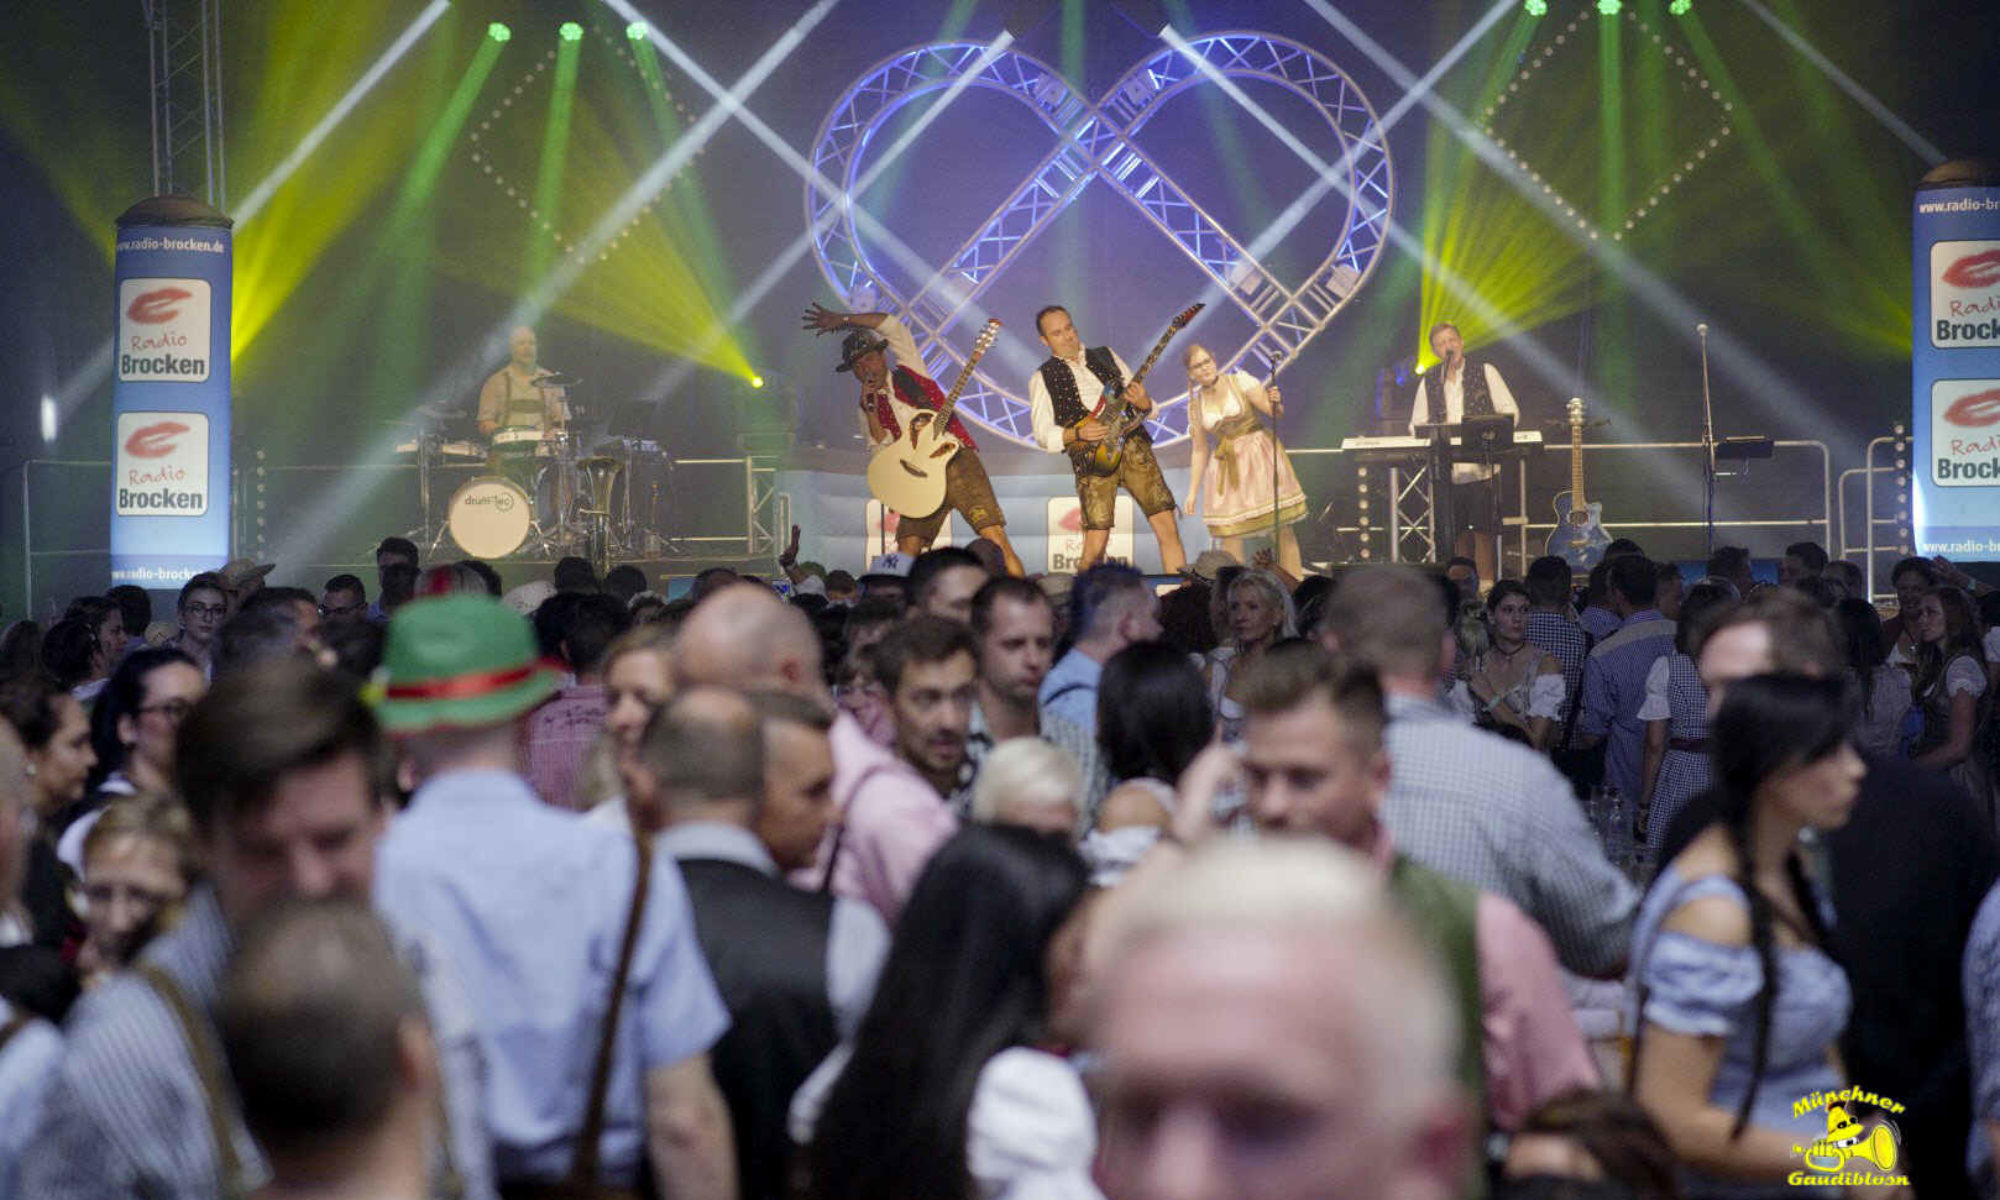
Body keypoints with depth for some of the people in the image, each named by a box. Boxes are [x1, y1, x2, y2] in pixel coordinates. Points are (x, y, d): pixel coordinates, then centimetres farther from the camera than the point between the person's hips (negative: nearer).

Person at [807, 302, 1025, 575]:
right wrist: (870, 409, -3)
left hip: (957, 462, -3)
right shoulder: (869, 407, 17)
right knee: (907, 554, -11)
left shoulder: (909, 373, 14)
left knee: (994, 539, -14)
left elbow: (891, 325, 6)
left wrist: (843, 320, 9)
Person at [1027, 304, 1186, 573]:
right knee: (1096, 543, -14)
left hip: (1133, 444, 3)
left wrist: (1143, 403, -4)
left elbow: (1149, 407, 20)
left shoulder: (1106, 356, 21)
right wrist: (1078, 433, -14)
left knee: (1167, 526, -7)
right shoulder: (1043, 378, 12)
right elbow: (1043, 435, 4)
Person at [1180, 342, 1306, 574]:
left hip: (1260, 457, -3)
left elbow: (1273, 411, -6)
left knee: (1282, 525, -7)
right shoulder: (1196, 405, 9)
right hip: (1228, 467, 3)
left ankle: (1294, 580, -4)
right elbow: (1200, 450, 13)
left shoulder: (1241, 381, 0)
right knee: (1229, 533, -4)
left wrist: (1276, 403, -29)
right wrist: (1193, 491, 9)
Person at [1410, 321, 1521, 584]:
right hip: (1447, 471, 3)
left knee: (1484, 530, -8)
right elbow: (1417, 424, 15)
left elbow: (1510, 412, 3)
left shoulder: (1485, 372, 6)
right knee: (1458, 533, 4)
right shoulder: (1429, 382, 13)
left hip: (1482, 467, -3)